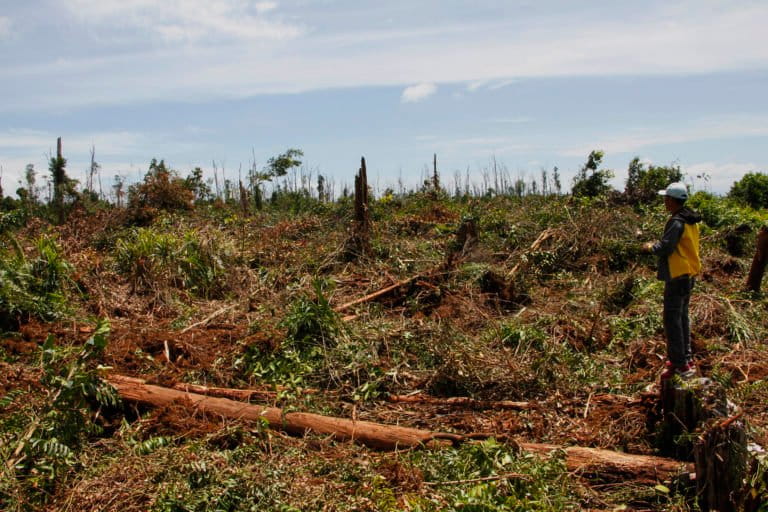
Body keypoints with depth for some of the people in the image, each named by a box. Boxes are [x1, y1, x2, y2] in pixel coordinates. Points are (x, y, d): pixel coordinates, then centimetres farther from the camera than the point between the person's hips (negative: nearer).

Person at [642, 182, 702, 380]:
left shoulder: (676, 222, -19)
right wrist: (659, 245, 14)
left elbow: (665, 248, -21)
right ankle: (686, 357, 29)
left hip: (677, 276, -10)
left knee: (672, 320, -5)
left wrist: (650, 247, -3)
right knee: (682, 316, 20)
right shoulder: (691, 221, 10)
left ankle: (679, 364, -4)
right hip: (690, 275, 10)